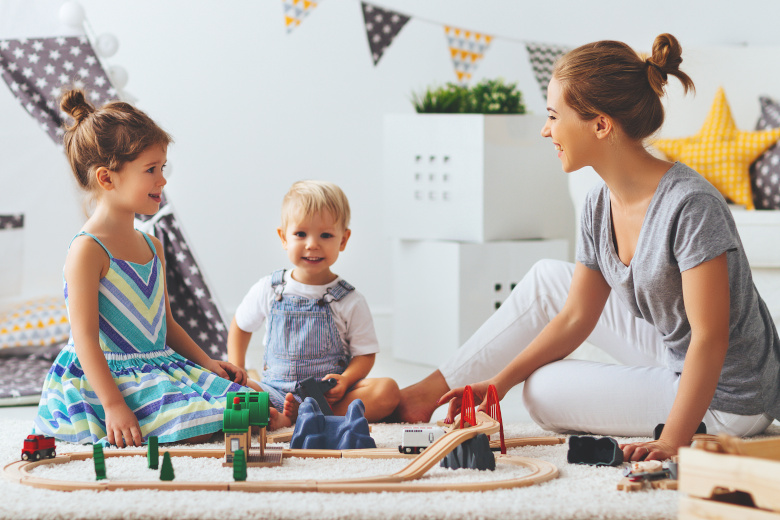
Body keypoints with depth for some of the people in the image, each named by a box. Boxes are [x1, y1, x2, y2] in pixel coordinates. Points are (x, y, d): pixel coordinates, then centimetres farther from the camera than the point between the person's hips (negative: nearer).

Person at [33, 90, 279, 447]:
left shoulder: (152, 246, 14)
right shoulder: (88, 250, -13)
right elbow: (85, 338, -18)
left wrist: (207, 363, 9)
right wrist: (114, 405, -25)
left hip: (160, 368, 8)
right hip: (111, 377, -8)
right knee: (197, 425, -29)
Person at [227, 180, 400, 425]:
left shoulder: (350, 301, 2)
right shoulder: (268, 290, 7)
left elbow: (365, 354, 3)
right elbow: (240, 325, 23)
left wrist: (345, 380, -18)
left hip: (330, 394, 0)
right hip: (276, 391, 0)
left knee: (387, 390, -29)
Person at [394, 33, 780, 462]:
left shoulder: (690, 206, -29)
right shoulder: (600, 206, -4)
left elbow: (710, 338, -30)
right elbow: (574, 318, 5)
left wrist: (674, 440, -33)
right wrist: (499, 381, -1)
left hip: (728, 402, -8)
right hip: (673, 357, 8)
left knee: (544, 393, -11)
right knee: (547, 280, 12)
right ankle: (434, 390, 17)